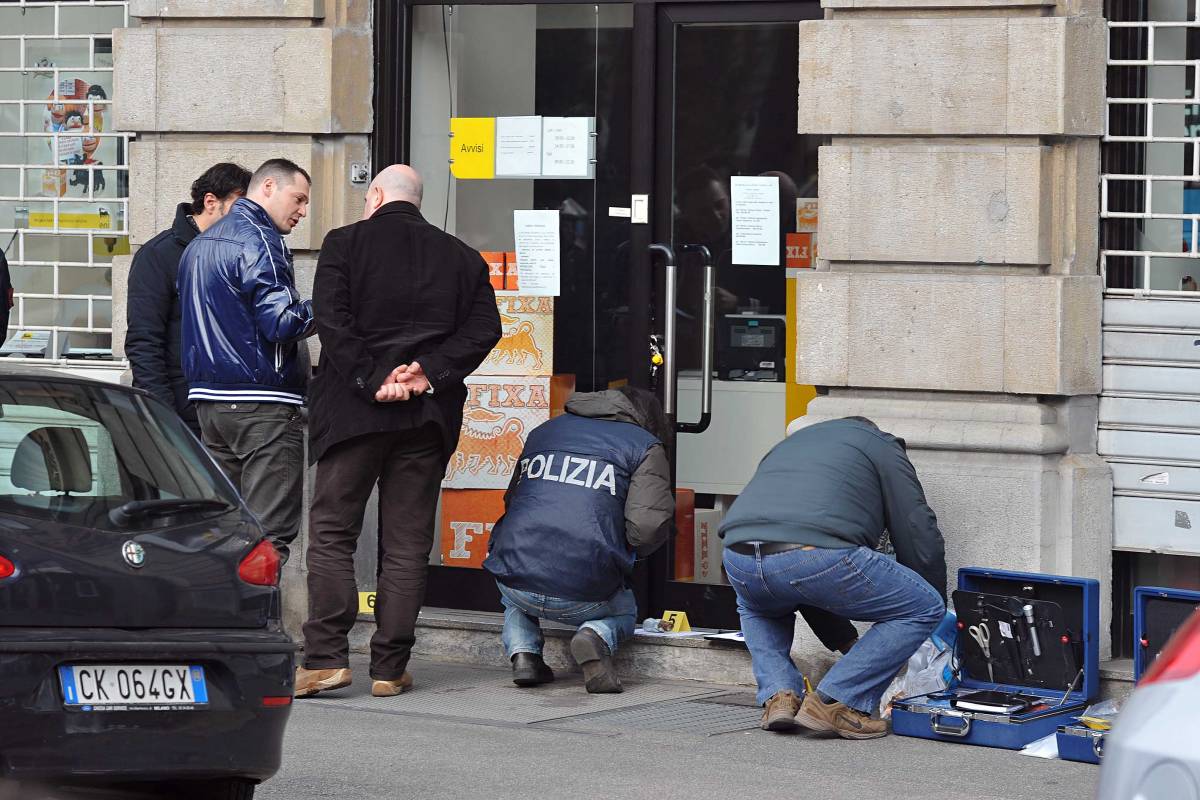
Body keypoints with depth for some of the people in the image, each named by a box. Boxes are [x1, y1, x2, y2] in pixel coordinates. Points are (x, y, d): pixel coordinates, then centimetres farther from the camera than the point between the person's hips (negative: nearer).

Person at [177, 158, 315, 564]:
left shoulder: (199, 245, 19)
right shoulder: (259, 241, -11)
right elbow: (281, 323, -20)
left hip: (209, 399, 9)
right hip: (263, 401, -9)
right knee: (269, 534, -9)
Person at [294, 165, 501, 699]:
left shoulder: (346, 244, 1)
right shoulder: (460, 258, 11)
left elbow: (331, 320, -11)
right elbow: (484, 328, 0)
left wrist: (371, 381, -12)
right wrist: (429, 372, -7)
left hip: (354, 413, -3)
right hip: (428, 416, 3)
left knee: (331, 533, 3)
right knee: (407, 543, 6)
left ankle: (325, 657, -7)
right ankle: (390, 668, 5)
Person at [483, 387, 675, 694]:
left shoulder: (544, 431, 21)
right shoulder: (645, 446, 7)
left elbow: (511, 500, 26)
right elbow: (648, 525, -6)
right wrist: (629, 552, 17)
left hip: (516, 579, 4)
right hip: (584, 595, -4)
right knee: (623, 612, 31)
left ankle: (522, 653, 11)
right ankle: (595, 636, -3)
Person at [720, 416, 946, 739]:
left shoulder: (790, 443, 41)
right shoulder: (882, 446, 24)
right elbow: (921, 539, 16)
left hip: (740, 558, 6)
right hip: (817, 555, -6)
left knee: (755, 607, 42)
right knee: (923, 609, 10)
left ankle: (778, 696, 17)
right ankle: (834, 703, 2)